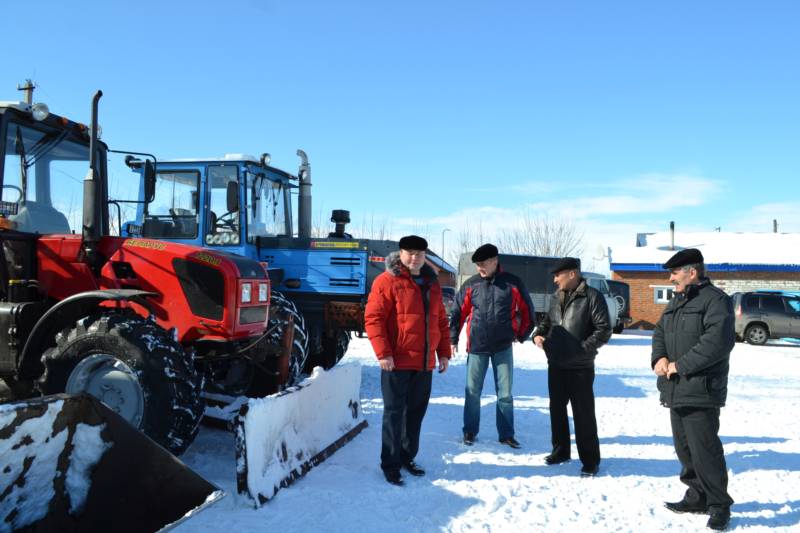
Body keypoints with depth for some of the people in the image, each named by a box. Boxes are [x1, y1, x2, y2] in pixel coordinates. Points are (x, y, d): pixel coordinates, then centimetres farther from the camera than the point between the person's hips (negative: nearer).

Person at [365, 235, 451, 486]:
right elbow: (373, 318, -13)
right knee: (395, 413, -1)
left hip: (424, 363, 7)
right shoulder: (387, 281, -8)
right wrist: (383, 353, -19)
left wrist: (444, 352, 13)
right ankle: (390, 465, 9)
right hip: (397, 362, -6)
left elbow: (440, 321, 19)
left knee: (416, 412, 14)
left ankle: (407, 457, 28)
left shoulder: (431, 284, 14)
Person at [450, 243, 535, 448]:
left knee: (505, 393, 6)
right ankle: (470, 431, 21)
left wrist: (522, 335, 11)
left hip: (503, 347, 0)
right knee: (472, 391, 6)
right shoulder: (471, 285, -1)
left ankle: (506, 434, 18)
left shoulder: (512, 283, -3)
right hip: (477, 347, 1)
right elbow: (459, 312, 6)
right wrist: (453, 339, 4)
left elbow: (527, 309, 9)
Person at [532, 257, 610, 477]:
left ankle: (590, 460, 13)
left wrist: (583, 347, -18)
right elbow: (547, 322, 21)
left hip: (580, 368, -6)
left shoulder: (592, 297, -10)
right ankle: (560, 451, 31)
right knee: (556, 409, 15)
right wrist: (538, 335, 2)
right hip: (555, 365, 7)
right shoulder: (556, 298, 11)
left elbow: (604, 329, -12)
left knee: (583, 414, 1)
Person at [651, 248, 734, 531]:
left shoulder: (715, 300, -11)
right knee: (684, 447, 15)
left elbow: (718, 342, -23)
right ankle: (697, 497, 28)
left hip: (700, 392, -9)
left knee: (705, 449, -6)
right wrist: (659, 358, -2)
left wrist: (680, 365, -19)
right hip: (676, 389, 9)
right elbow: (660, 333, 19)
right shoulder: (676, 303, 18)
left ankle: (719, 505, 9)